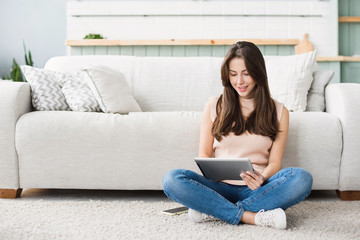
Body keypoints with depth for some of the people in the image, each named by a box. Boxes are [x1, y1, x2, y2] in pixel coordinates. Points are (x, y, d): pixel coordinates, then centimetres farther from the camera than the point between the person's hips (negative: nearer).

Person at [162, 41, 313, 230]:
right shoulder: (214, 106, 10)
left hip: (256, 189, 0)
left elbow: (275, 161, 4)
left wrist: (262, 178, -20)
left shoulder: (278, 112, 9)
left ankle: (213, 211, -27)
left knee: (302, 179, -31)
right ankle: (251, 217, -28)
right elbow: (204, 154, 9)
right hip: (221, 187, 0)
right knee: (171, 179, -28)